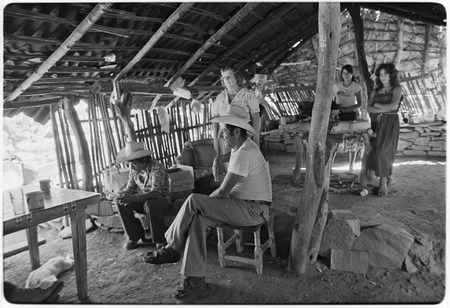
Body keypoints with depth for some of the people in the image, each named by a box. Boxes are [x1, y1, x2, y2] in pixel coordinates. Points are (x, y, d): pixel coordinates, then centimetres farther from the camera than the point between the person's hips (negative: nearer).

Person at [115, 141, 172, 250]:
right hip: (143, 200, 7)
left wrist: (132, 198, -42)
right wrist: (123, 194, -21)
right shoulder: (134, 169, -1)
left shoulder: (157, 168, -24)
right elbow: (130, 188, 5)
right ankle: (135, 236, 1)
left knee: (150, 204, -38)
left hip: (162, 200, -7)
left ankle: (161, 240, -15)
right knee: (122, 203, -14)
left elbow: (156, 193, -34)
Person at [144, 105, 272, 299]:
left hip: (252, 210, -10)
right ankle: (196, 279, -7)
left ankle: (172, 248, -2)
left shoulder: (244, 154, -23)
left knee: (193, 201, -22)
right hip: (242, 205, 10)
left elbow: (223, 192, -22)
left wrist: (205, 201, -1)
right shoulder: (241, 147, 10)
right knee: (197, 219, -10)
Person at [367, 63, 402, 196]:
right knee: (378, 151, -3)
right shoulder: (376, 90, 16)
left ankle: (383, 184, -6)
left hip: (390, 123, -4)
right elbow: (368, 108, 3)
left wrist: (377, 105, -1)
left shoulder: (396, 89, 5)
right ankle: (390, 181, 10)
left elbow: (393, 106, -12)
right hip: (376, 123, 4)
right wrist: (384, 109, -10)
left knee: (383, 151, -13)